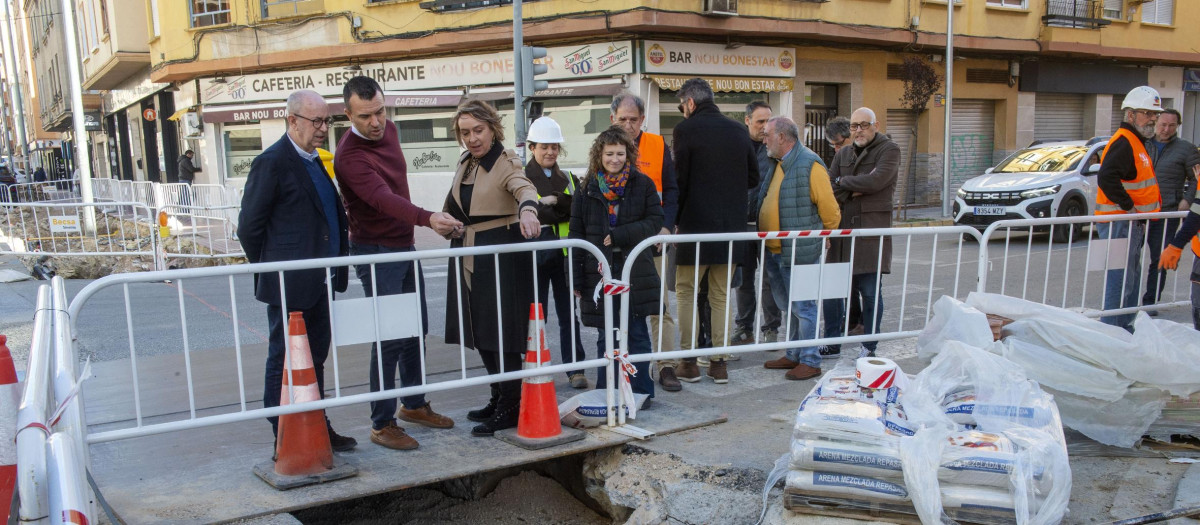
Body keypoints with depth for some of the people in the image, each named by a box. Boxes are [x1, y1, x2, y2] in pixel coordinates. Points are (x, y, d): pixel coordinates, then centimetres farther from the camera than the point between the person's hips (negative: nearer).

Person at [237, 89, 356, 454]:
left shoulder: (316, 161, 13)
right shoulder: (272, 163, -12)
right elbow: (249, 226, -10)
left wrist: (336, 265, 13)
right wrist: (273, 271, -3)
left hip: (320, 283, 8)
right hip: (290, 286, -8)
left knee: (315, 359, 17)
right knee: (284, 363, 4)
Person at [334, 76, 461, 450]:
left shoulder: (389, 129, 3)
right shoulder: (350, 156, -23)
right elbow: (383, 198, -40)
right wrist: (427, 218, -55)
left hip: (404, 246, 8)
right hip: (376, 253, -8)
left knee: (415, 329, 16)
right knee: (389, 338, -7)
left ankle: (413, 404, 32)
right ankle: (382, 425, 5)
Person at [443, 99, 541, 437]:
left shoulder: (507, 163, -11)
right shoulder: (465, 164, 12)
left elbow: (524, 188, -34)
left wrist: (527, 210, -56)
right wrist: (454, 229, 7)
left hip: (502, 255, -8)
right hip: (469, 258, 8)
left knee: (502, 334, -5)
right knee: (481, 333, 13)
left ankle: (509, 409, 5)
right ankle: (499, 399, 27)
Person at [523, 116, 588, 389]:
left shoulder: (568, 179, 15)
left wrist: (553, 201, -15)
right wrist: (560, 212, -14)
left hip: (564, 254, 3)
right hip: (535, 255, -3)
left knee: (569, 315, 5)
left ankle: (575, 369, 13)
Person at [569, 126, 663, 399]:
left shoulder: (642, 184, 1)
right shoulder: (588, 188, 4)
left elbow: (654, 221, -2)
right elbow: (577, 233, 3)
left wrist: (619, 235, -13)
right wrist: (576, 278, -1)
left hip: (635, 271, -1)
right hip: (600, 271, 1)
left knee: (637, 333, 4)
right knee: (606, 336, 9)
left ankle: (641, 392, 15)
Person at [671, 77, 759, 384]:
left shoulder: (686, 129, -8)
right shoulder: (738, 130, 8)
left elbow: (680, 181, -10)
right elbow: (753, 178, 12)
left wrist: (675, 219, 2)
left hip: (695, 224, -5)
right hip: (731, 226, 5)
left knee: (686, 293, 8)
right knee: (721, 296, 12)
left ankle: (689, 363, 9)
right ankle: (720, 363, 15)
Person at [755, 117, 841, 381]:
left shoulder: (810, 164, -13)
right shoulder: (777, 164, 14)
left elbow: (830, 210, -12)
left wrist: (821, 238, 0)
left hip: (798, 252, -9)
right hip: (774, 252, 9)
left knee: (803, 307, 0)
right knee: (788, 307, 17)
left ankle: (810, 361, 10)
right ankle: (794, 355, 29)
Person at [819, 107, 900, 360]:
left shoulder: (889, 150, 0)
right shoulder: (843, 155, 16)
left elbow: (876, 181, -16)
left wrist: (843, 182, -3)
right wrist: (854, 190, -11)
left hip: (872, 229, -5)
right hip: (841, 229, 5)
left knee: (871, 292, 0)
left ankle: (870, 347, 13)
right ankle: (832, 343, 18)